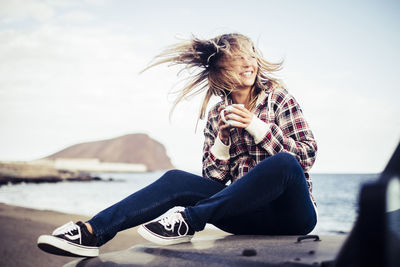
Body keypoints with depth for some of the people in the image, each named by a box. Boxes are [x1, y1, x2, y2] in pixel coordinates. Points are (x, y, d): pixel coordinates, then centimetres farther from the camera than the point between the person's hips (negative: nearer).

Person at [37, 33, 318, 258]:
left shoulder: (278, 97, 3)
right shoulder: (216, 116, 10)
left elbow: (308, 154, -5)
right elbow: (213, 180, 6)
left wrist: (255, 125, -14)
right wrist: (223, 138, -11)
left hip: (292, 212, -2)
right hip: (250, 213, 2)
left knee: (284, 163, -36)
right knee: (176, 180, -18)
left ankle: (188, 221, -32)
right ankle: (92, 232, -29)